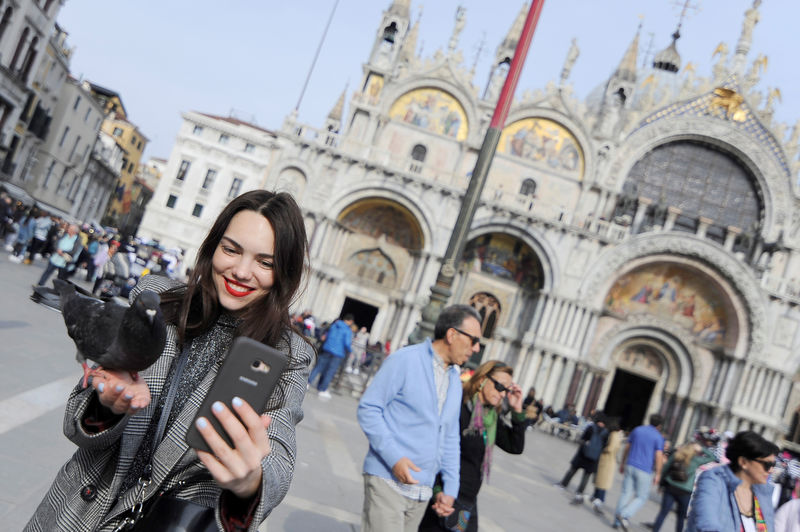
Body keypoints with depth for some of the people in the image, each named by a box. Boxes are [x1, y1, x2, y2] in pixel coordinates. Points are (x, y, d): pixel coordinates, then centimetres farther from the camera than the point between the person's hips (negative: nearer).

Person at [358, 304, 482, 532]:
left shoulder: (455, 380, 14)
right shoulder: (405, 360, -9)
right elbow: (368, 408, -12)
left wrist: (450, 488, 12)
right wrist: (394, 456, -21)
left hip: (422, 491, 7)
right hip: (388, 480, -7)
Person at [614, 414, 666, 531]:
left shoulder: (637, 430, 9)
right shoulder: (658, 437, -5)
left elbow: (627, 447, 13)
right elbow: (659, 456, -11)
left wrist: (622, 463, 21)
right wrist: (658, 474, -4)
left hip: (630, 466, 4)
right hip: (644, 470, -4)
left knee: (626, 493, 9)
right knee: (641, 497, 8)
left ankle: (617, 521, 7)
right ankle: (624, 515, -10)